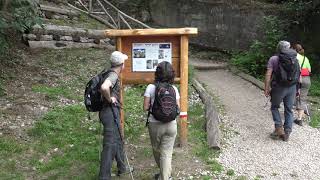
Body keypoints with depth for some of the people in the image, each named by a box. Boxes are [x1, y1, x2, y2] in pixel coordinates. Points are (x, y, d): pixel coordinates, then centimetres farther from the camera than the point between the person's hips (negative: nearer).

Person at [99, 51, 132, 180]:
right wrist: (109, 99, -22)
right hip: (110, 112, -10)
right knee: (110, 145, -4)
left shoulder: (111, 74, 10)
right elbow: (104, 87, -39)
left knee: (118, 141, 22)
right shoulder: (113, 75, -18)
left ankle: (122, 168, 38)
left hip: (113, 112, 10)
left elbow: (104, 87, 26)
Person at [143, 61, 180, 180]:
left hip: (155, 124, 0)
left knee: (157, 150, 22)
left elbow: (145, 107, -10)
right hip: (171, 125, 1)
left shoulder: (151, 87, -10)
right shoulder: (174, 89, -4)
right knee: (167, 153, 8)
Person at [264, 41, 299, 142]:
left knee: (274, 107, 15)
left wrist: (266, 89, -6)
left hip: (279, 87, -4)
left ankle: (279, 128, 4)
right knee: (289, 110, 11)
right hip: (292, 88, 4)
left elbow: (268, 75, -11)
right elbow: (299, 75, 9)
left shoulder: (273, 59, -6)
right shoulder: (295, 59, 7)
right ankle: (287, 133, 15)